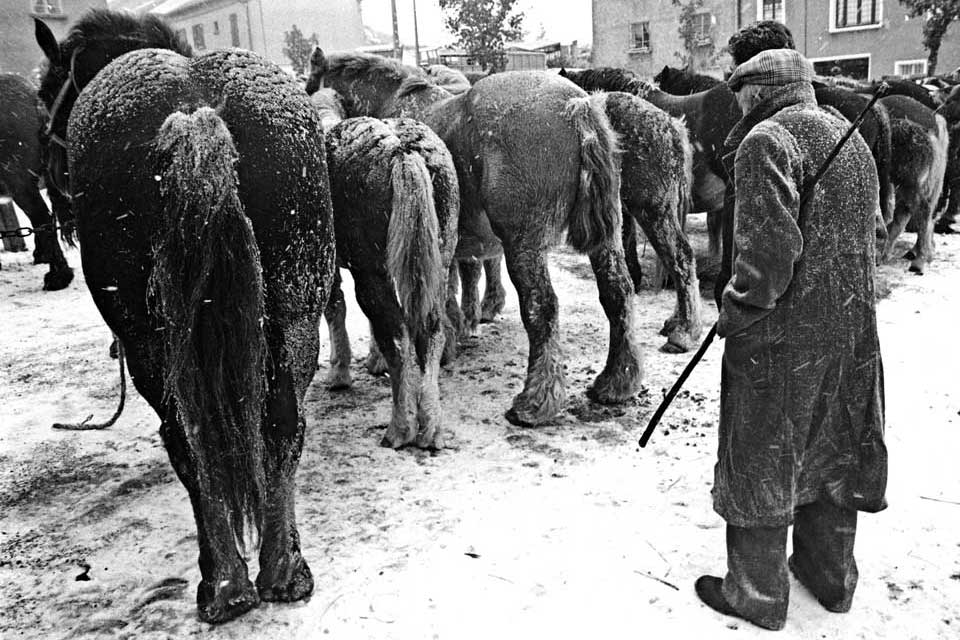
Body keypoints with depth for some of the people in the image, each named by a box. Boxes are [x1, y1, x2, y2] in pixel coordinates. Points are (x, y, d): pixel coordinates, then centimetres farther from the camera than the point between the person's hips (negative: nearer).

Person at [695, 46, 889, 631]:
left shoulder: (767, 139, -13)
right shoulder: (851, 138, 14)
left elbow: (771, 244, -25)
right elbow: (866, 231, 14)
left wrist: (739, 310, -14)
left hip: (782, 334, -8)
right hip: (851, 324, 9)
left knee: (759, 462, 6)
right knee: (832, 453, 21)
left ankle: (758, 595, 20)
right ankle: (832, 576, 37)